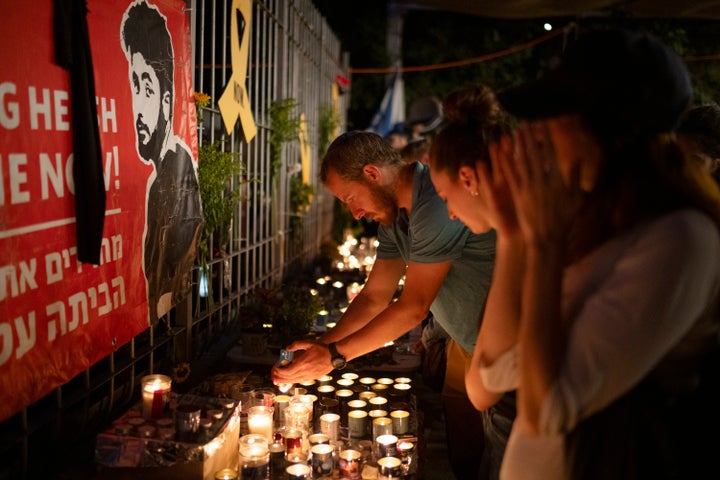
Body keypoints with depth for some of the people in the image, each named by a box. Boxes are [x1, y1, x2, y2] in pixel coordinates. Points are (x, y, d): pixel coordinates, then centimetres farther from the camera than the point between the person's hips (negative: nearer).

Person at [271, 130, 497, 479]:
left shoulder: (437, 200, -27)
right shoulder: (393, 213, 4)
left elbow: (414, 308, -25)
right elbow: (374, 297, 5)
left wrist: (334, 355, -20)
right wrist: (319, 349, -6)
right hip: (465, 344, 8)